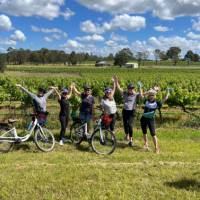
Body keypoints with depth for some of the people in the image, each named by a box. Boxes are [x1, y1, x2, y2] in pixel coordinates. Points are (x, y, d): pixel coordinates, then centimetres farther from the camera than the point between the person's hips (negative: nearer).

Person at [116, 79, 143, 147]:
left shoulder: (136, 95, -2)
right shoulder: (125, 93, 6)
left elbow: (141, 95, -23)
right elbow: (119, 88, 4)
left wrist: (140, 87, -24)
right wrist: (116, 81, -2)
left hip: (132, 111, -4)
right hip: (125, 111, 4)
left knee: (130, 125, -14)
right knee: (125, 124, 14)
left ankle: (130, 140, -3)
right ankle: (127, 135, 42)